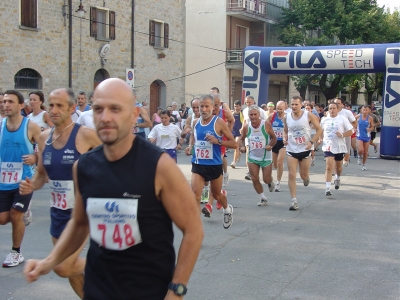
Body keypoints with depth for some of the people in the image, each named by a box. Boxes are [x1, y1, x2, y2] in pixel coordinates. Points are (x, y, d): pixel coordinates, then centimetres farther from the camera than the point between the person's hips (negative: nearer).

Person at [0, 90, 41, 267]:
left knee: (16, 216, 1)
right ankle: (24, 214, 33)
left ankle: (16, 253, 19)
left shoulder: (31, 126, -10)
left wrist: (35, 158, -22)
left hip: (24, 180, -4)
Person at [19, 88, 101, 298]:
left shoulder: (86, 135, -15)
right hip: (57, 211, 6)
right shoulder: (44, 137, 3)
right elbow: (42, 173, 14)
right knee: (71, 269, 16)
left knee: (63, 268, -15)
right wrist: (31, 186, -7)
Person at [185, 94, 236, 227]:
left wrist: (218, 141, -25)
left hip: (214, 165, -3)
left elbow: (233, 143, -10)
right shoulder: (196, 122, 2)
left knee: (216, 194, 18)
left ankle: (227, 210, 50)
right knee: (195, 195, -14)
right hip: (197, 164, 3)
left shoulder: (219, 122, -12)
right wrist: (190, 146, 5)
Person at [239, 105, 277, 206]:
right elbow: (241, 139, 9)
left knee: (266, 179, 2)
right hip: (252, 157, 2)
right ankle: (263, 198, 18)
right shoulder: (246, 127, -8)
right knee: (255, 179, -2)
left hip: (266, 157, -2)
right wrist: (242, 146, -11)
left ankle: (271, 182, 41)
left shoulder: (266, 124, -16)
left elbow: (274, 138, -5)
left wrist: (270, 145, -24)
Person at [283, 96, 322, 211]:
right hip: (291, 149, 1)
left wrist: (312, 142, -14)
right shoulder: (286, 117, -1)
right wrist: (285, 139, -6)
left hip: (305, 149, -1)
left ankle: (306, 178, 49)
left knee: (304, 176, 10)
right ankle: (294, 201, -4)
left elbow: (319, 129, -2)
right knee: (291, 175, -8)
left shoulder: (308, 116, -9)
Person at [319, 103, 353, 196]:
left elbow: (350, 132, -3)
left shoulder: (343, 119, -3)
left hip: (339, 147, 0)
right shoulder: (324, 120, 4)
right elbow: (321, 131, 20)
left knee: (338, 166, 17)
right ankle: (328, 188, -16)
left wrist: (342, 135, -20)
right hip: (328, 146, 0)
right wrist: (320, 138, 2)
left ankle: (337, 178, 50)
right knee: (329, 166, -15)